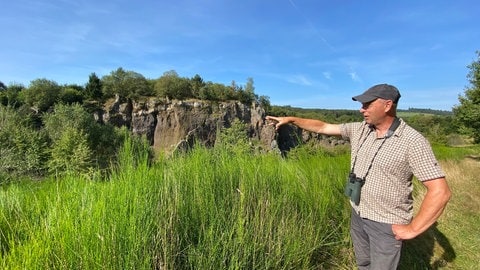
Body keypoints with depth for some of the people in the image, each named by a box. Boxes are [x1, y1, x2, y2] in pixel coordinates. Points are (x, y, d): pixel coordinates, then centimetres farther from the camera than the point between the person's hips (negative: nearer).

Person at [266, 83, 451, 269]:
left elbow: (440, 191, -20)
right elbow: (322, 127, 2)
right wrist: (291, 119, -3)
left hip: (386, 224, -5)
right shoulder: (359, 130, -2)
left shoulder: (412, 141, -19)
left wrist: (412, 229, -17)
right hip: (358, 216, 6)